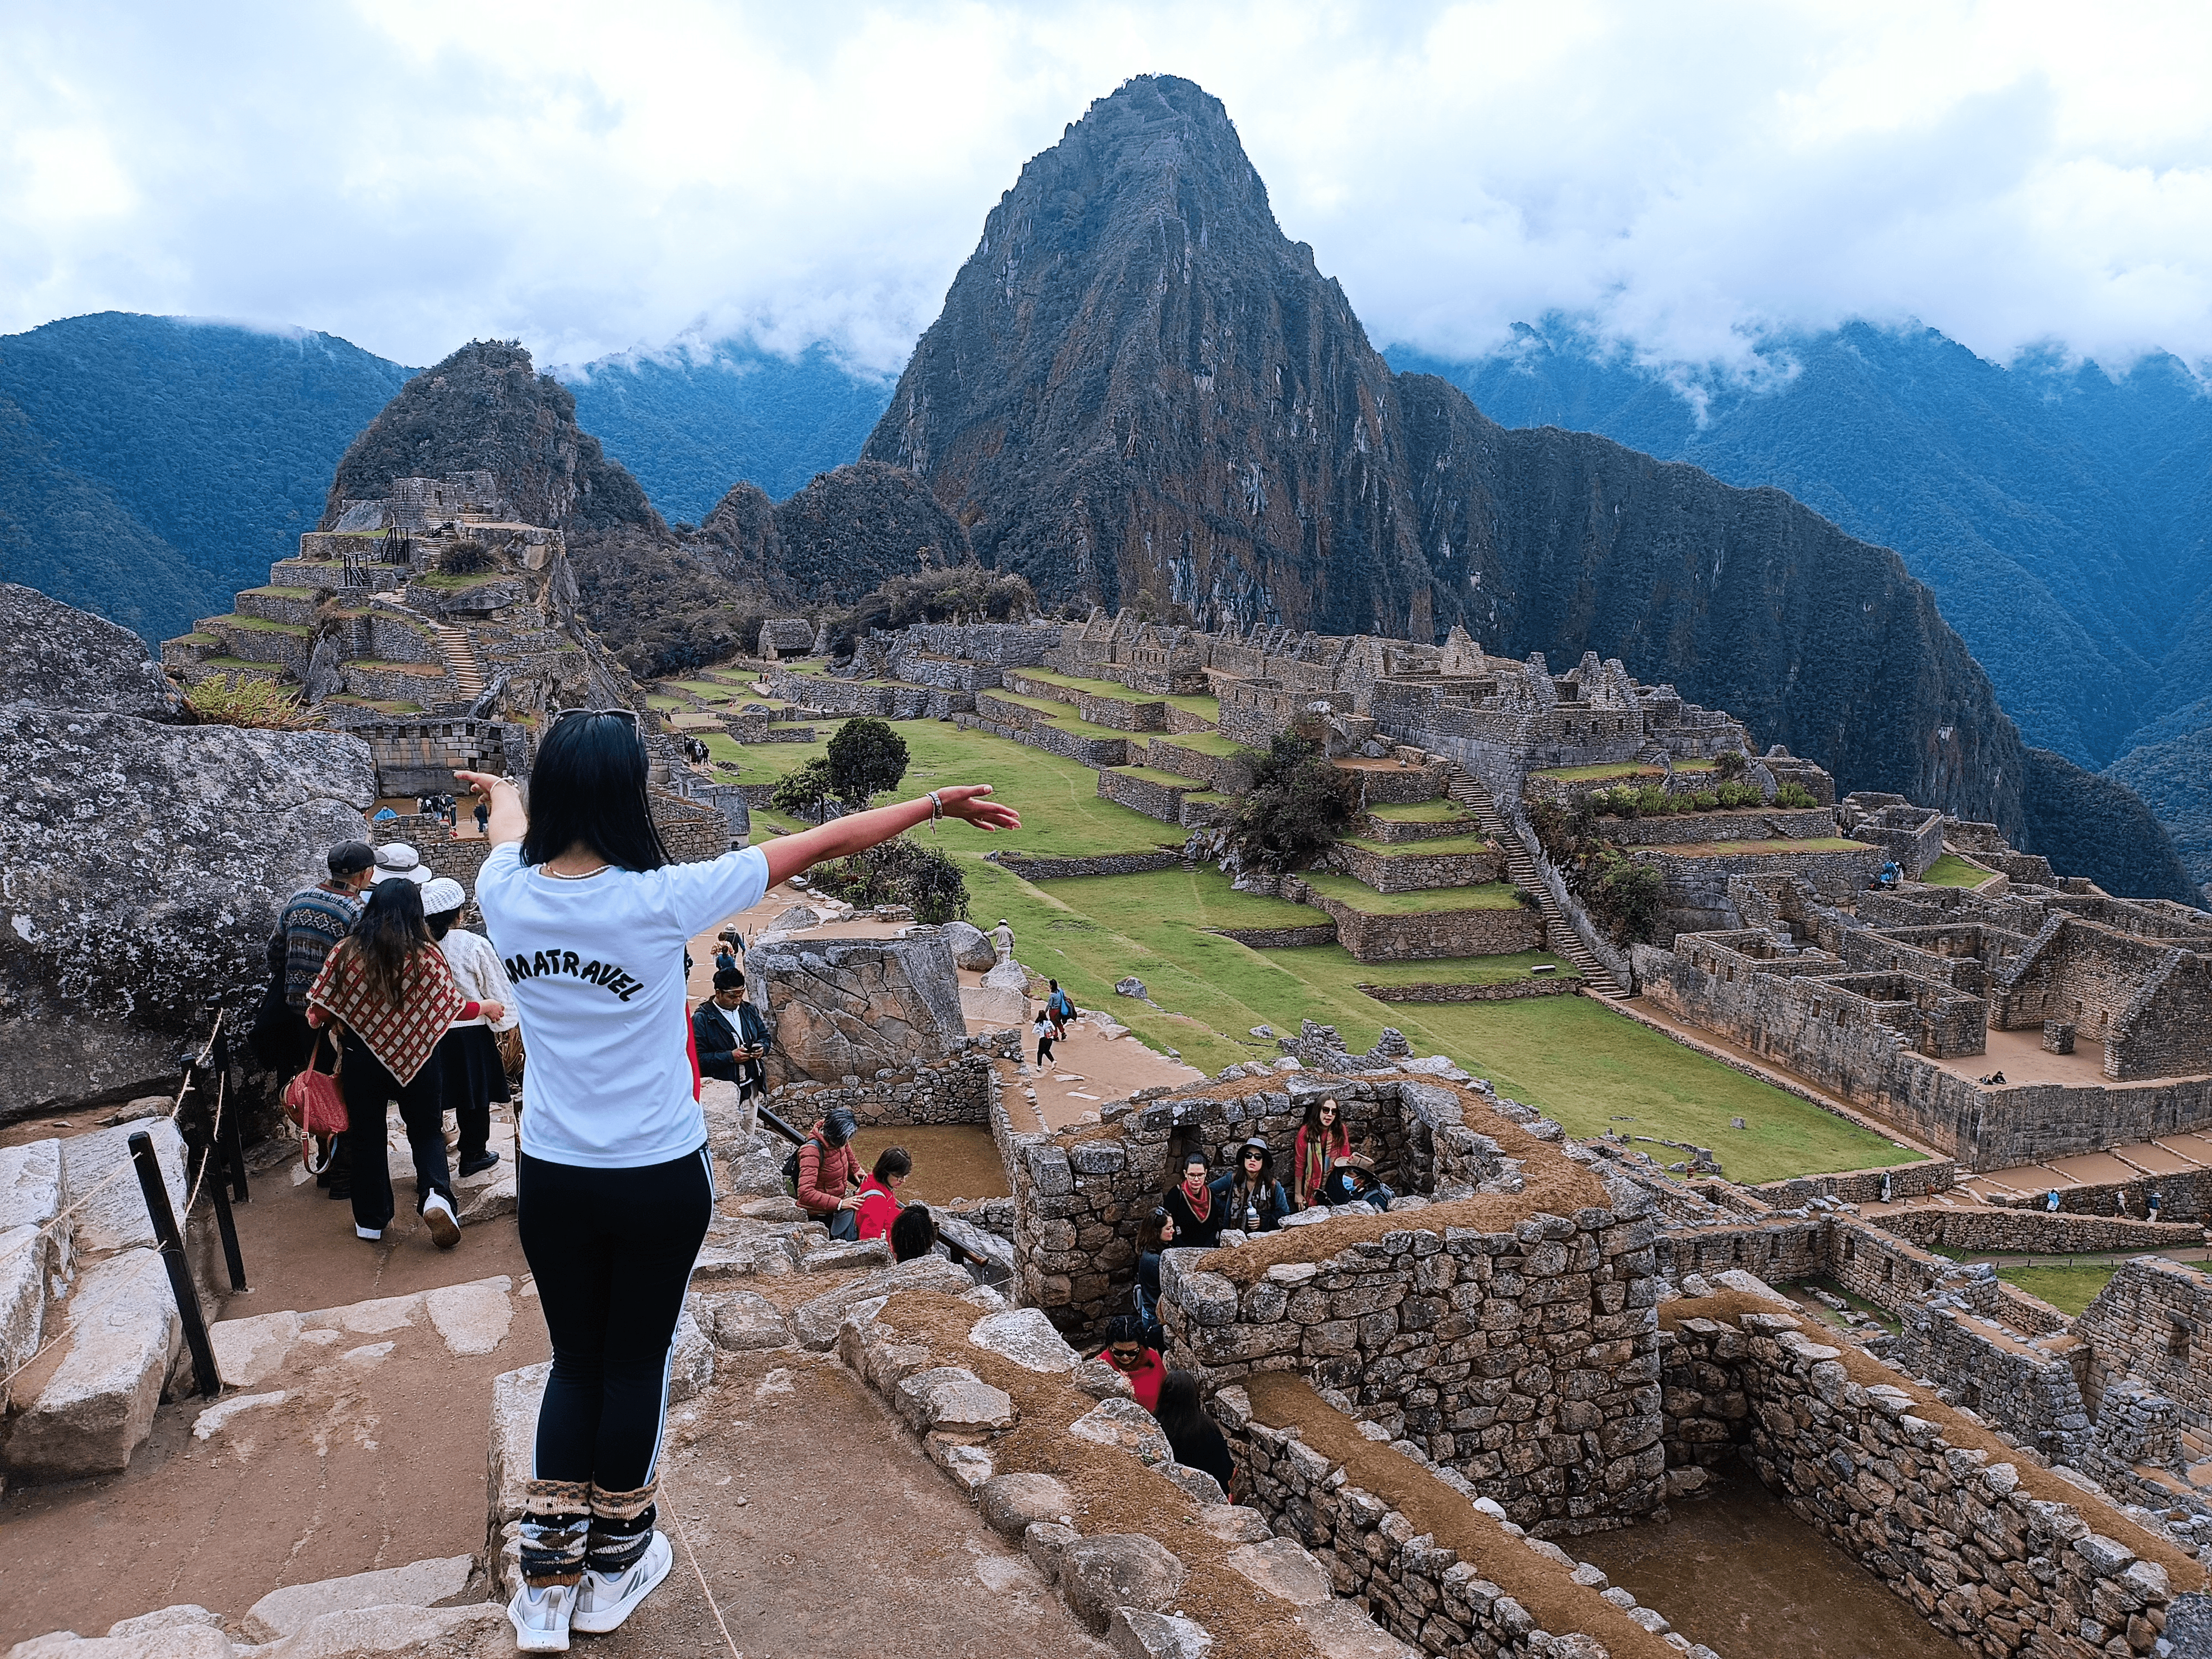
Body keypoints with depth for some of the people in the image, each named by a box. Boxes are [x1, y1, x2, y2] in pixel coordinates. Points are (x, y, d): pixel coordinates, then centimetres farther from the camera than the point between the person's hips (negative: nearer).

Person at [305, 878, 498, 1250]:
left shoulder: (346, 951, -11)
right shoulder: (427, 955, -13)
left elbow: (318, 1013, -9)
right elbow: (455, 1006, -4)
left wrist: (321, 1018, 15)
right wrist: (485, 1007, 15)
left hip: (361, 1060, 1)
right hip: (416, 1058, -1)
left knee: (367, 1137, 16)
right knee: (427, 1133, 14)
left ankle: (371, 1221, 23)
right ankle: (435, 1194, -10)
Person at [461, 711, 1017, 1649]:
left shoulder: (505, 894, -10)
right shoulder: (658, 901, -22)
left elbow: (512, 822, 17)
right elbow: (820, 845, -14)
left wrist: (499, 789, 41)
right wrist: (935, 805, -3)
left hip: (550, 1179, 4)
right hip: (659, 1182, -3)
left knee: (575, 1362, 20)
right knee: (636, 1363, 15)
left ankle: (548, 1579, 25)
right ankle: (615, 1566, 34)